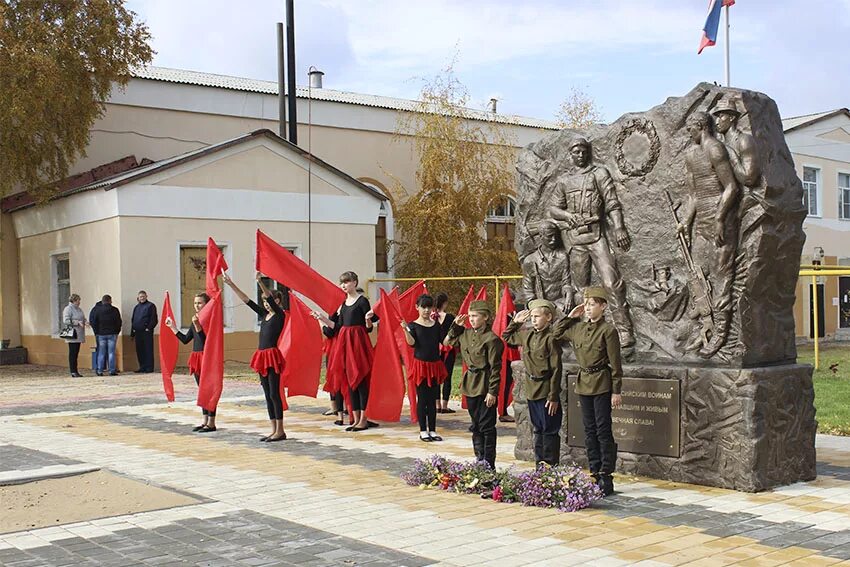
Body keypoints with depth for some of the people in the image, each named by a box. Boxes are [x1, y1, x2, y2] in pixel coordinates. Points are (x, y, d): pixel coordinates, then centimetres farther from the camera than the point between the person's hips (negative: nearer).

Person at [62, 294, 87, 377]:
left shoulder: (79, 309, 19)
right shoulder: (68, 309, -8)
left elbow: (82, 319, 25)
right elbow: (66, 320, -17)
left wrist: (85, 322, 3)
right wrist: (78, 322, -21)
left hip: (78, 335, 8)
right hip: (72, 335, -8)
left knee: (76, 353, 10)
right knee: (72, 353, -6)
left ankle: (75, 371, 12)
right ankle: (73, 372, -4)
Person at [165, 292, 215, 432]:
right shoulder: (195, 320, 14)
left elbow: (205, 340, -21)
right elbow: (185, 339, 16)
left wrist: (198, 326, -31)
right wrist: (172, 327, 17)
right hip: (196, 357, 9)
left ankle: (211, 423, 1)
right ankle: (205, 421, 20)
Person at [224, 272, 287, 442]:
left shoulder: (280, 315, -5)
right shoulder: (264, 315, 15)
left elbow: (271, 299, -21)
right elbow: (247, 300, 14)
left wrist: (260, 282, -35)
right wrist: (231, 285, 10)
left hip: (272, 355, -8)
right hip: (262, 356, 8)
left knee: (274, 393, -6)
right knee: (268, 395, 9)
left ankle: (280, 431, -1)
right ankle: (274, 430, 14)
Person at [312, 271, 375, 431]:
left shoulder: (362, 301, -6)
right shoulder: (343, 302, 14)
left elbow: (368, 328, -8)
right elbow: (338, 326, 14)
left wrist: (368, 319, -29)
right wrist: (323, 319, 12)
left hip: (358, 341, -7)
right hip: (343, 341, 7)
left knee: (360, 379, -6)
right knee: (348, 380, 7)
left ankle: (363, 419, -2)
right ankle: (356, 419, 12)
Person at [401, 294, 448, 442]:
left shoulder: (436, 325, 8)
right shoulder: (413, 325, -3)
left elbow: (445, 341, 3)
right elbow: (411, 342, -15)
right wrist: (405, 329, -30)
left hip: (435, 365, 3)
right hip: (421, 364, -3)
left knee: (432, 399, 8)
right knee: (422, 399, 2)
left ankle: (432, 430, 15)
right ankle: (423, 431, 10)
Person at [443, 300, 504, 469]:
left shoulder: (491, 339, -14)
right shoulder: (466, 334, 7)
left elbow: (495, 368, -14)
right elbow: (446, 342, 20)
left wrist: (492, 391, -16)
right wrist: (456, 326, 9)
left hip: (485, 386, -7)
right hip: (470, 385, 7)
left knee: (487, 426, -1)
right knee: (475, 426, 14)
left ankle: (489, 465, 5)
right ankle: (479, 460, 22)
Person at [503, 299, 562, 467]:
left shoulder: (551, 338, -15)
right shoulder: (527, 335, 6)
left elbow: (556, 369, -15)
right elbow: (507, 337, 26)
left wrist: (553, 397, -16)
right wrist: (515, 322, 12)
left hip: (546, 390, -7)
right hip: (532, 390, 7)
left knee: (549, 430, 1)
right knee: (538, 429, 15)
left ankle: (551, 466, 8)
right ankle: (539, 463, 23)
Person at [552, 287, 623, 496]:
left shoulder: (608, 330, -10)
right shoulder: (577, 328, 7)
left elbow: (615, 363, -9)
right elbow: (556, 333, 20)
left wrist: (616, 391, -11)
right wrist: (570, 316, 10)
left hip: (602, 384, -6)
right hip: (583, 383, 6)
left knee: (603, 430, -3)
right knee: (589, 430, 10)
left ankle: (606, 476, 4)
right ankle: (595, 473, 17)